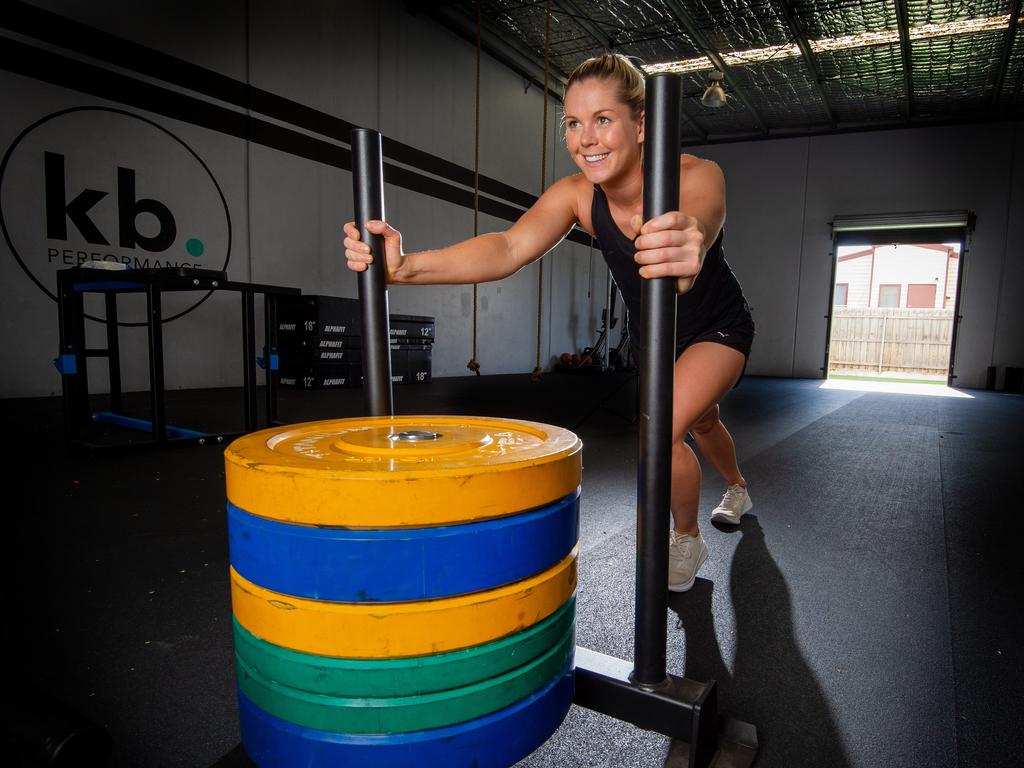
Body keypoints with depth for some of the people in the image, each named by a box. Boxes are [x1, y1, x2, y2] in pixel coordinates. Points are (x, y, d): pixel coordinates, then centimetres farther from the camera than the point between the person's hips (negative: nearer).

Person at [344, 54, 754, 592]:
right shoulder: (577, 195, -24)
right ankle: (738, 491, 60)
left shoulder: (697, 176, -33)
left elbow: (699, 222, -56)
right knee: (700, 421, 27)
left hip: (718, 326, -4)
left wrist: (686, 245, -82)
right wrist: (406, 266, -56)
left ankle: (688, 541, 7)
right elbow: (509, 248, -40)